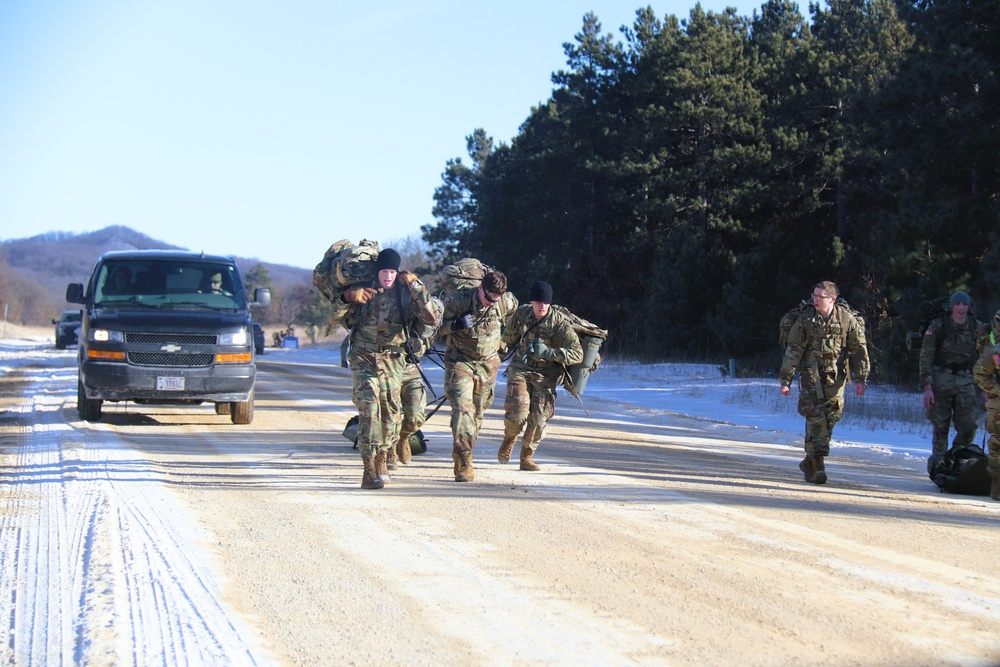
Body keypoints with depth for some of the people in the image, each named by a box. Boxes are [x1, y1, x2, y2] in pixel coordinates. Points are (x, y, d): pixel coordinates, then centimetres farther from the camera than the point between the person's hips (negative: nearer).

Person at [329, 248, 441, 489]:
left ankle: (381, 457, 29)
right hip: (363, 358, -2)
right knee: (368, 408, -14)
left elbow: (433, 319, -12)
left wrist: (417, 287, -18)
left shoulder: (406, 294, -2)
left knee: (390, 411, 5)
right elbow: (336, 317, -2)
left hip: (393, 359, 2)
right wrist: (347, 298, -22)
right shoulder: (363, 291, -3)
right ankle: (369, 468, -18)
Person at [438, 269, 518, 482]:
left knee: (478, 412, 10)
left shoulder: (506, 303, -7)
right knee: (462, 408, -18)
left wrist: (503, 342, 22)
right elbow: (437, 326, -9)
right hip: (459, 361, -4)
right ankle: (464, 463, -24)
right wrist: (455, 325, -28)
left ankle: (463, 457, 25)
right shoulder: (457, 301, -17)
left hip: (488, 363, 4)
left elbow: (511, 320, 18)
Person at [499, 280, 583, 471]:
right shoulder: (521, 314, -4)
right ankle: (509, 440, 17)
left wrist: (550, 353, -33)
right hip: (520, 369, 1)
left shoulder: (560, 323, -15)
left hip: (545, 375, -1)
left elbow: (577, 354, -22)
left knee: (539, 418, -9)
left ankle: (526, 457, 12)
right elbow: (507, 339, 17)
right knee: (517, 412, -16)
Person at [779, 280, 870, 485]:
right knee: (815, 416, -11)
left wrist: (860, 379, 0)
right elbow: (793, 351, 2)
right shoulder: (806, 319, -1)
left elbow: (859, 350, 5)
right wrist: (785, 380, -1)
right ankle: (817, 464, -12)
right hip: (811, 373, -1)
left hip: (835, 376, 1)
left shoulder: (847, 320, -1)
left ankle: (810, 460, 15)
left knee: (831, 416, -1)